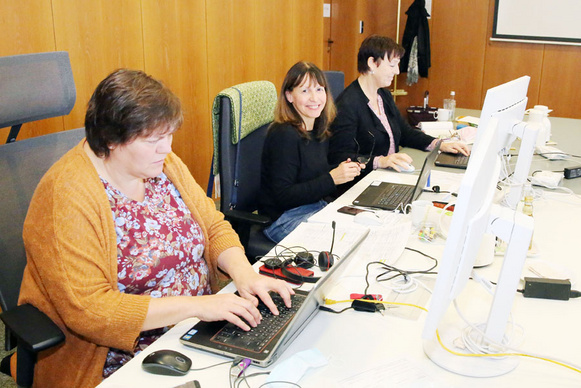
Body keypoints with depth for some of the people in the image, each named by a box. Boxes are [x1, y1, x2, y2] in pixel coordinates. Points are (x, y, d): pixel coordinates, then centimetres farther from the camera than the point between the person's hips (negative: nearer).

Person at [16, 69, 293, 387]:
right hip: (122, 361, -7)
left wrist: (244, 273, -13)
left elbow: (213, 225, 7)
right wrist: (196, 306, -27)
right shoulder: (69, 196, -19)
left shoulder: (162, 164, 3)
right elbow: (86, 308, -24)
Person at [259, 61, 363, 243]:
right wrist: (332, 178, -20)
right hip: (283, 219, -8)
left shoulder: (319, 132, 8)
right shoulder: (284, 135, -17)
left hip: (316, 207, 8)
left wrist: (341, 170, -2)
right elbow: (283, 196, -20)